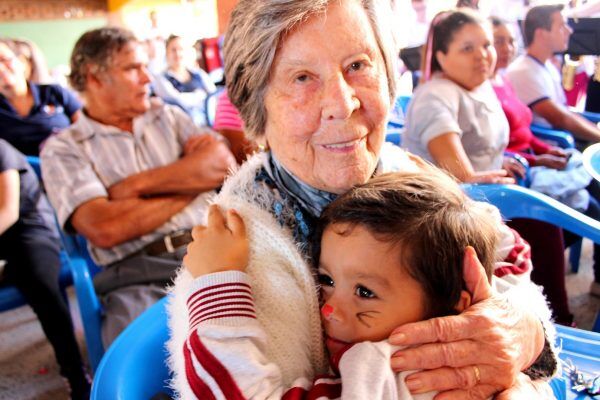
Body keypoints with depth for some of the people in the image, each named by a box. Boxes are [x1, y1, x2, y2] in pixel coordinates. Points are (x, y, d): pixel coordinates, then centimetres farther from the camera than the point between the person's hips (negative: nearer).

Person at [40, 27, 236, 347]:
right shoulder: (62, 149, 7)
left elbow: (223, 164, 2)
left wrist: (136, 185, -4)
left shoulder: (169, 117, 19)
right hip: (137, 274, -3)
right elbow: (104, 229, -10)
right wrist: (190, 181, -1)